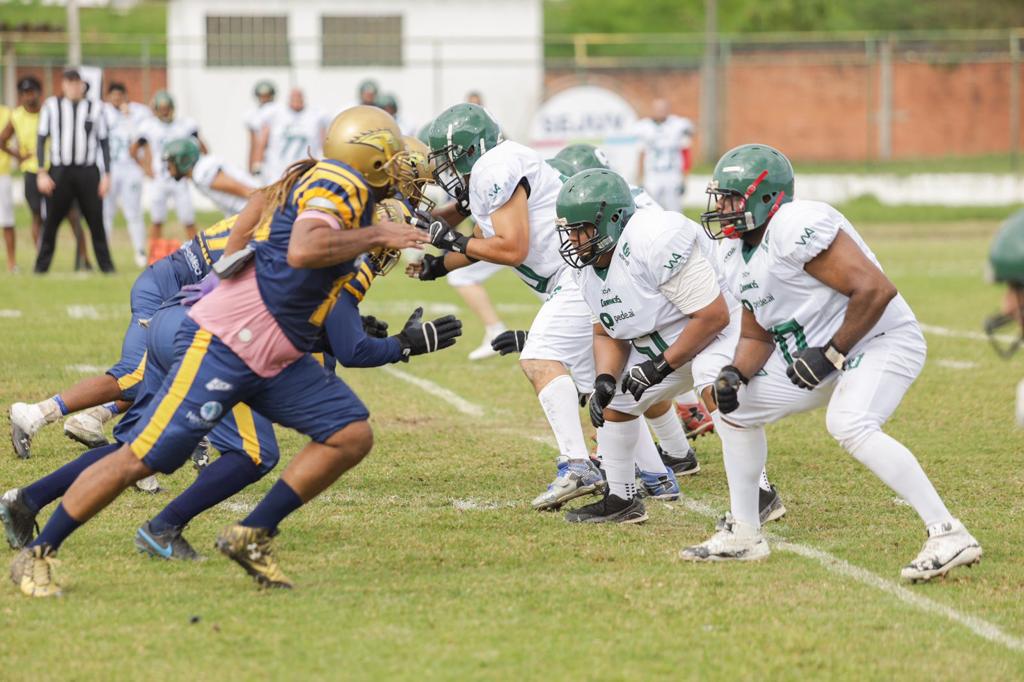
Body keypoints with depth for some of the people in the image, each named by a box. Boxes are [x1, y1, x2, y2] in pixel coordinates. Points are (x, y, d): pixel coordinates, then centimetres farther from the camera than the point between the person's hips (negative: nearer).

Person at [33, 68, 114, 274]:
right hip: (59, 171, 0)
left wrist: (106, 175, 3)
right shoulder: (51, 106, 6)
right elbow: (41, 139, 6)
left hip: (88, 172, 0)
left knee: (96, 221, -2)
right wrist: (42, 173, -2)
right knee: (51, 222, -1)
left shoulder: (94, 109, 8)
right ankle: (42, 265, 6)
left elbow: (104, 143, 10)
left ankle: (105, 264, 4)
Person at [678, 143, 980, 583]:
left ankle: (948, 536, -33)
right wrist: (734, 374, -7)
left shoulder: (795, 227, -24)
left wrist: (830, 353, -24)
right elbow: (756, 336, 14)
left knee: (849, 425, -35)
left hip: (881, 340, -11)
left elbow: (875, 289, -29)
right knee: (733, 410, 15)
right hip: (820, 356, 11)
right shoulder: (737, 256, 7)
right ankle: (744, 535, 25)